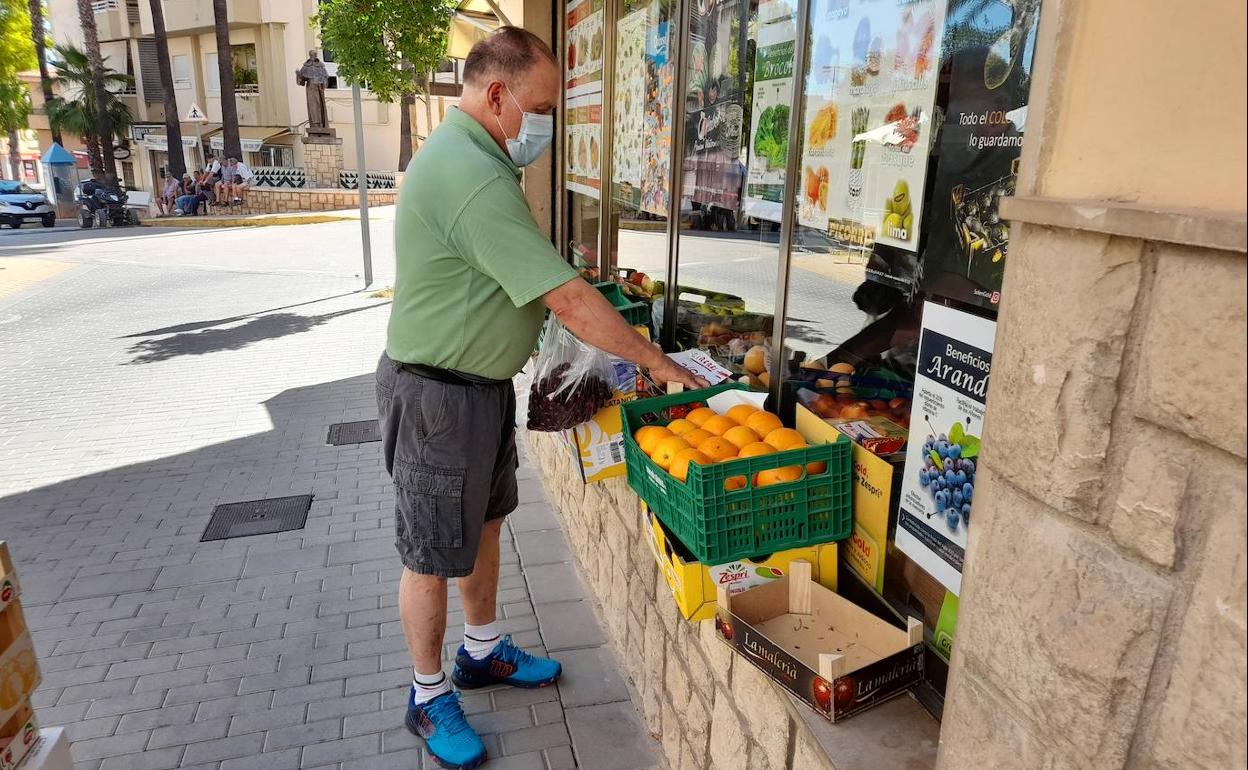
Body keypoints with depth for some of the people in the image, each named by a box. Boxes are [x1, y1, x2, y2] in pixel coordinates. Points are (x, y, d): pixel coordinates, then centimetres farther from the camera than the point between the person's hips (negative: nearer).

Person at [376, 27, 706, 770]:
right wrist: (660, 364, -18)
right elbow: (569, 299, -28)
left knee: (483, 525, 22)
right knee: (434, 556, 7)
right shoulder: (472, 176, -26)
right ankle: (429, 696, 28)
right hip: (438, 396, -10)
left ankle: (484, 651, 42)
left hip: (482, 383, 10)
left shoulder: (468, 155, 9)